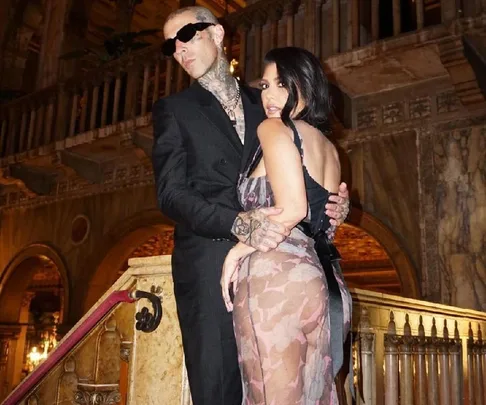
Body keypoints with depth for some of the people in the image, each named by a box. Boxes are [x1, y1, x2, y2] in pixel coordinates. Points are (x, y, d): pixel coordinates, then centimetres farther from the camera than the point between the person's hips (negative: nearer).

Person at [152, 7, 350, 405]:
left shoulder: (262, 103, 18)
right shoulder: (173, 110, 9)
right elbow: (171, 193, -4)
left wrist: (331, 205, -3)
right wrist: (239, 224, -21)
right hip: (209, 267, -2)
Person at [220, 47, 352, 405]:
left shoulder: (274, 128, -2)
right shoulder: (330, 149, 22)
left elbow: (291, 209, -15)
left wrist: (239, 248, -5)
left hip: (276, 278, -9)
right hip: (323, 282, 9)